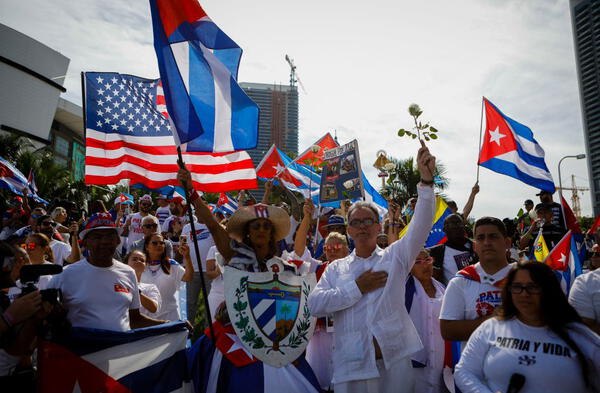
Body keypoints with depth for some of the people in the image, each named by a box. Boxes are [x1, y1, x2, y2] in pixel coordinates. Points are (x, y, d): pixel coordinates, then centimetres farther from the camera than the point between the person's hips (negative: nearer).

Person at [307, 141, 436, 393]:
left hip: (394, 361, 0)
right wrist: (357, 288, -9)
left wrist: (426, 180, -18)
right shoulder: (336, 268, 10)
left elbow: (420, 226, -6)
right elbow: (315, 305, -3)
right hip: (350, 365, 1)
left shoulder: (395, 256, 8)